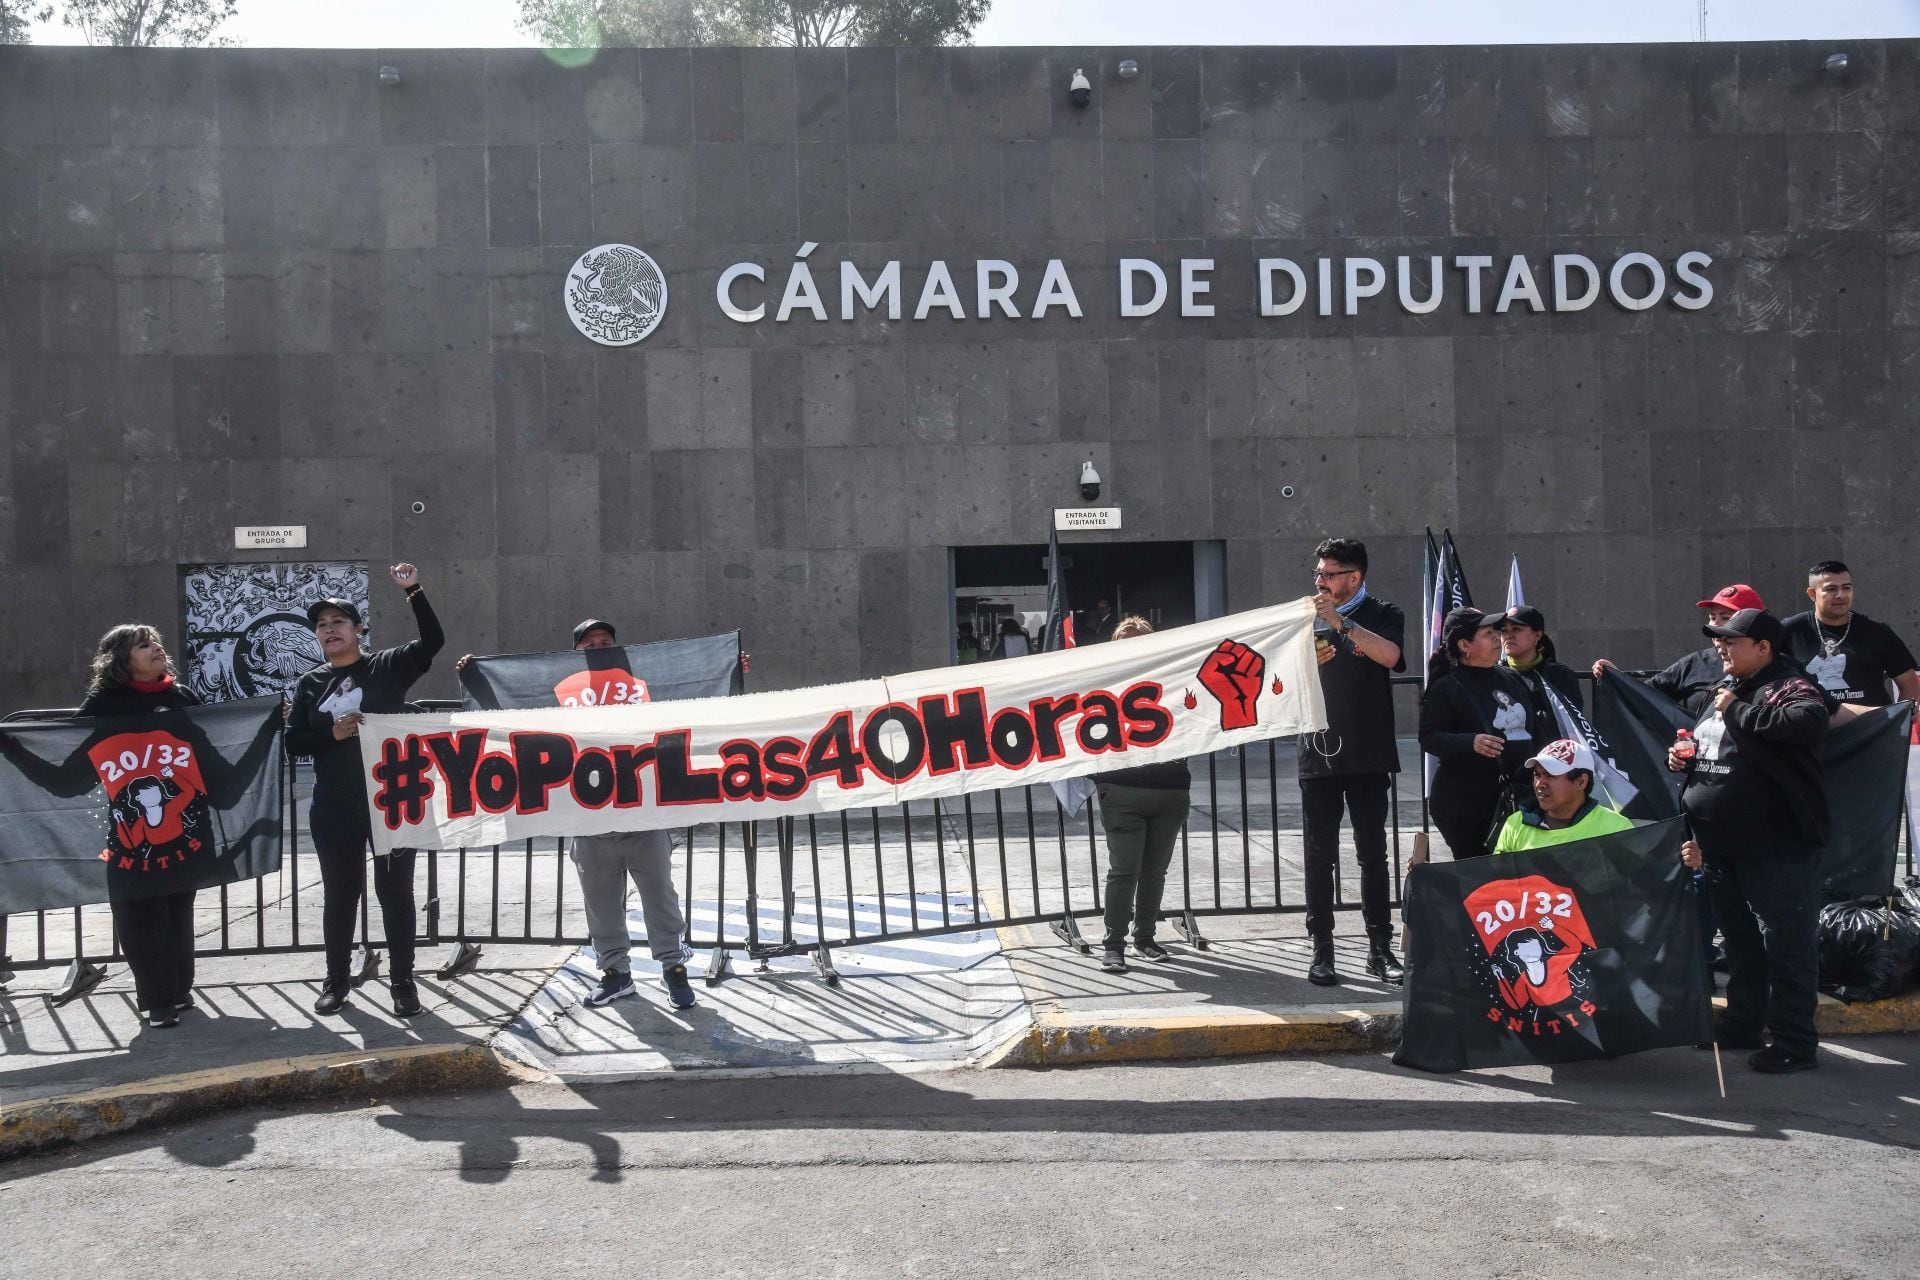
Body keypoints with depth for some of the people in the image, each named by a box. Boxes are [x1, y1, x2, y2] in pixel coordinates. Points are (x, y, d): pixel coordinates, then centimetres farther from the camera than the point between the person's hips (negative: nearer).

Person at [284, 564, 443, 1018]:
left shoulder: (387, 666, -1)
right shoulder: (310, 683, 8)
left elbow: (433, 641, -16)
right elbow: (293, 743, 5)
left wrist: (414, 591, -23)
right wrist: (333, 733, -12)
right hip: (334, 809, 3)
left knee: (395, 891, 5)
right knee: (339, 892, 12)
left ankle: (403, 981, 15)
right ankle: (337, 979, 26)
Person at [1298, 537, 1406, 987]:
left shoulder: (1383, 615, 4)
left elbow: (1389, 655, -18)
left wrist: (1340, 621, -22)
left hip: (1369, 756, -2)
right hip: (1318, 752, 2)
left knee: (1373, 854, 2)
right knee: (1319, 856, 1)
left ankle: (1380, 948, 9)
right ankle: (1322, 951, 5)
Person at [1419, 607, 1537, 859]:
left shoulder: (1511, 679, 14)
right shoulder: (1446, 687, -6)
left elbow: (1531, 728, 27)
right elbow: (1429, 738, -13)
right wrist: (1472, 742, -28)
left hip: (1514, 798, 6)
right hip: (1464, 806, -6)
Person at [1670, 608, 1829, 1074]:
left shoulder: (1789, 687, -11)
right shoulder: (1725, 691, 16)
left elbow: (1810, 723, -35)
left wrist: (1738, 711, -25)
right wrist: (1684, 759, 9)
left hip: (1778, 847, -9)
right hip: (1722, 846, 9)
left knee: (1786, 945, -3)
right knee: (1740, 940, 19)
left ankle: (1795, 1041, 6)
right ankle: (1743, 1024, 31)